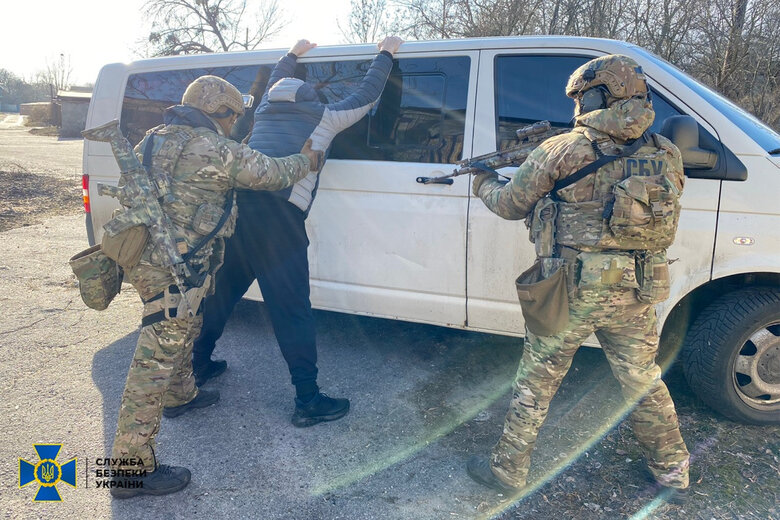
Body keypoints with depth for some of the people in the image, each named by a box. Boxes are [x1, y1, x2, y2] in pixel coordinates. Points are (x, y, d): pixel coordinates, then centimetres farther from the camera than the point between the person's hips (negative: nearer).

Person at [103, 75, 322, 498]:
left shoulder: (154, 139, 13)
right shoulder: (215, 149, -14)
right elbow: (272, 174, -6)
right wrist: (307, 160, 11)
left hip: (147, 257, 10)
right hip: (175, 269, -10)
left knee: (184, 329, 31)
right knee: (156, 360, -6)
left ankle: (181, 395, 52)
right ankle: (131, 468, 1)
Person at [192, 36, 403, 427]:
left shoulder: (265, 110, 26)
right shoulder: (323, 117, 12)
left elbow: (275, 81, 48)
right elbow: (366, 95, 20)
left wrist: (293, 55, 63)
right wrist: (386, 53, 34)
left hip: (237, 201, 7)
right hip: (277, 213, -6)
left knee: (222, 289, 20)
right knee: (291, 307, -5)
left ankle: (198, 364, 36)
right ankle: (308, 400, 0)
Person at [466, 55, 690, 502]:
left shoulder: (560, 152, -10)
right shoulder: (666, 155, 3)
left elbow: (513, 205, -1)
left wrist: (485, 184, 22)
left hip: (571, 293, -4)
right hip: (636, 295, 4)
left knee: (537, 383, 11)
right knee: (644, 381, 22)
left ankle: (509, 469, 26)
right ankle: (672, 473, 37)